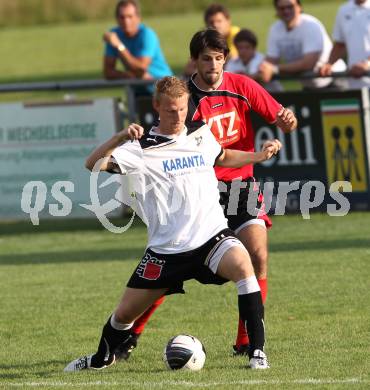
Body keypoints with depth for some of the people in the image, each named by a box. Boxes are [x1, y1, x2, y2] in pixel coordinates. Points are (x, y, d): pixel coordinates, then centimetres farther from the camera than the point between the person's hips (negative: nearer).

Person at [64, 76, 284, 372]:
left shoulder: (202, 134, 8)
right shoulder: (142, 147, -6)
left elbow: (222, 158, 32)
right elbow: (93, 164, -18)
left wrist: (258, 156, 19)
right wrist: (121, 137, -32)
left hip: (211, 236, 1)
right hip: (166, 248, -1)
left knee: (242, 264, -32)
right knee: (125, 312, 6)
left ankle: (258, 351, -25)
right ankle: (102, 358, 40)